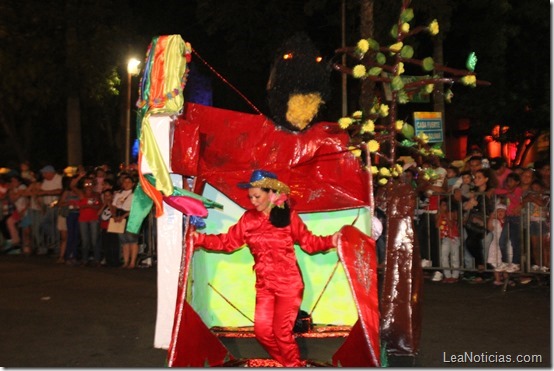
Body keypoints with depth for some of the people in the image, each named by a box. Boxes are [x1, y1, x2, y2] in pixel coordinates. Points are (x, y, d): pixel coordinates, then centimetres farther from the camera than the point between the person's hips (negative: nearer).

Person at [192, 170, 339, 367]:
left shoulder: (289, 216, -7)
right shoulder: (249, 219, 1)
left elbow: (309, 242, -5)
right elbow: (228, 241, 1)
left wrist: (330, 241, -21)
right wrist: (201, 239, -9)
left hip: (288, 284, -4)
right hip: (264, 285, 4)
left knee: (281, 332, -3)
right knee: (262, 330, 3)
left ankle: (295, 365, 24)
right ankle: (288, 364, 27)